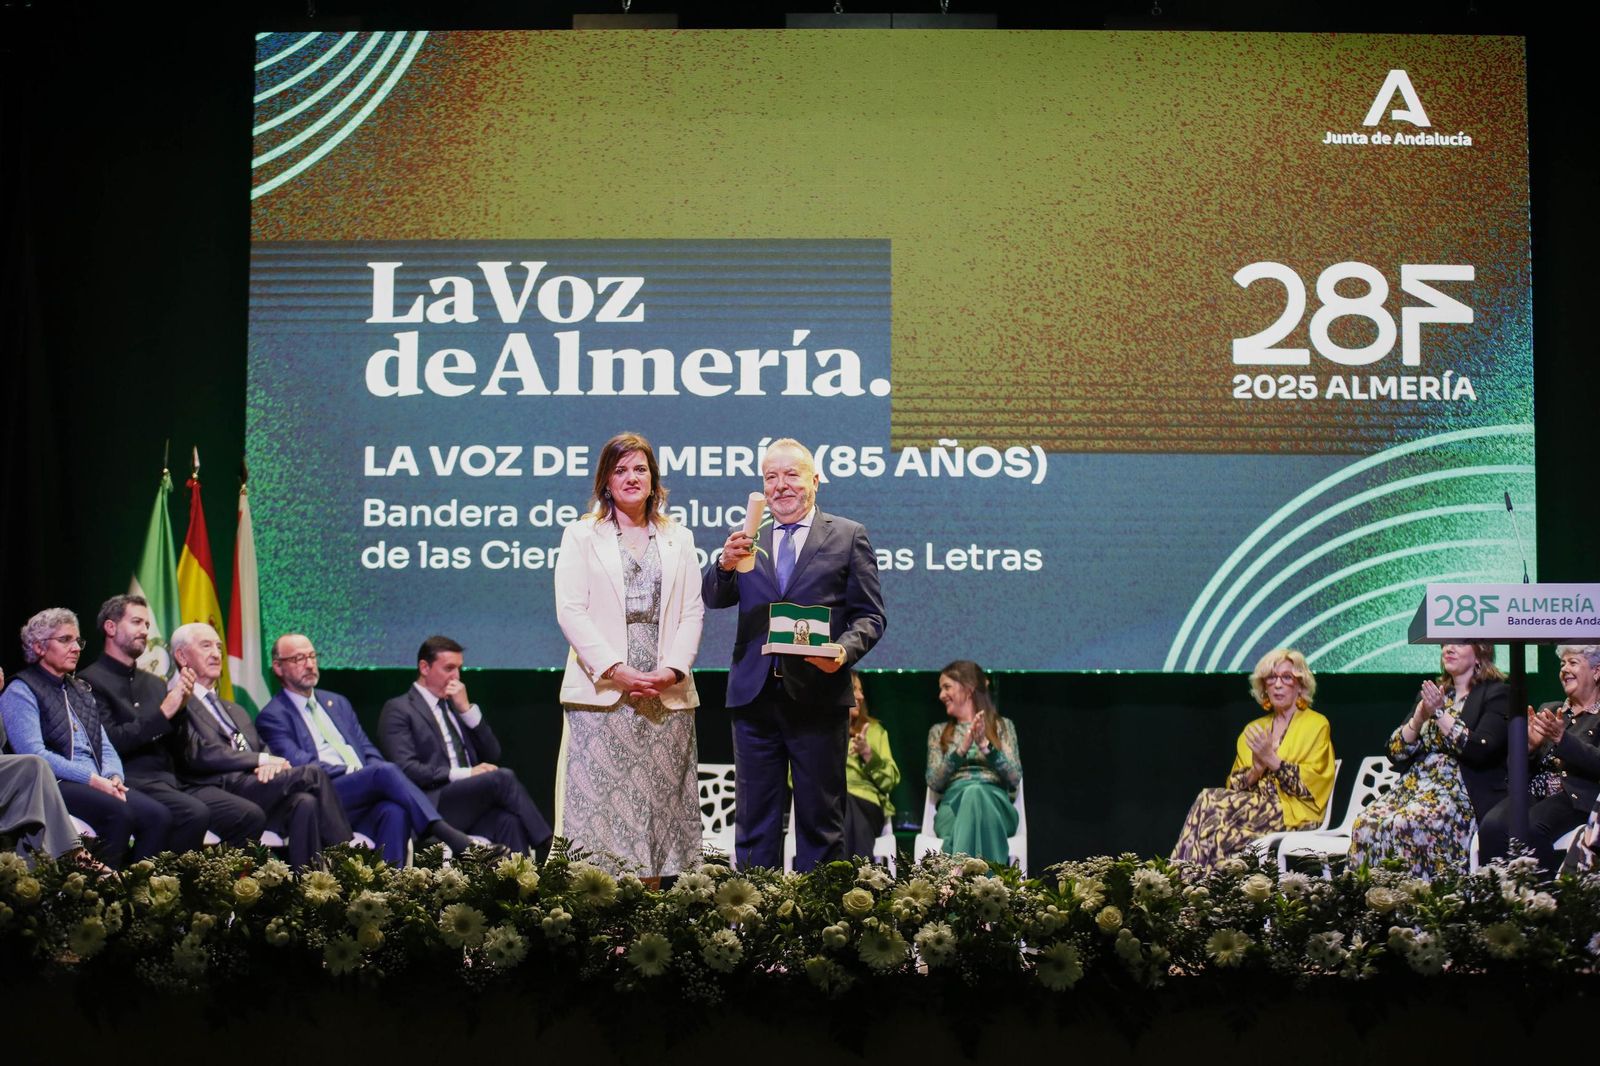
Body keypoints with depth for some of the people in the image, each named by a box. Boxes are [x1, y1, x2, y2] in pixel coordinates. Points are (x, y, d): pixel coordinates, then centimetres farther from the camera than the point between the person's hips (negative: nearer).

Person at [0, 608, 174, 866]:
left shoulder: (80, 689, 26)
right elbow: (33, 754, -11)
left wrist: (113, 778, -3)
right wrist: (93, 779, -18)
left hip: (98, 784, 7)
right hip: (52, 786, -7)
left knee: (158, 816, -21)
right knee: (117, 812, -35)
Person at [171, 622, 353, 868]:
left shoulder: (235, 710, 31)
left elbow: (263, 749, 22)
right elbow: (199, 755, -11)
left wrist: (273, 763, -4)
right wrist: (262, 760, -10)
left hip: (259, 788, 7)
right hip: (222, 792, -7)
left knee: (305, 803, -27)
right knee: (313, 775, -23)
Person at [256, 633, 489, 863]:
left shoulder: (338, 703, 27)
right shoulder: (272, 717, 7)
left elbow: (370, 753, 21)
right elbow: (298, 764, -8)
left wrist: (369, 776, -3)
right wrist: (353, 772, -13)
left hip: (365, 799, 5)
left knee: (394, 811, -32)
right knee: (385, 771, -31)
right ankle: (454, 841, -41)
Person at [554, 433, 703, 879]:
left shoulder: (679, 539, 17)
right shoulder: (581, 535, 9)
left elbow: (692, 612, 9)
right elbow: (570, 611, -2)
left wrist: (672, 670, -7)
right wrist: (616, 671, -13)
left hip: (667, 693, 3)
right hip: (602, 691, -3)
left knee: (660, 804, 0)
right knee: (603, 804, -8)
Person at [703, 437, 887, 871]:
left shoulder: (848, 536, 5)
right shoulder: (746, 539, 13)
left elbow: (870, 616, 1)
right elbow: (714, 599, 3)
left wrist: (845, 651, -18)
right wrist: (725, 565, -18)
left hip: (818, 699, -3)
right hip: (755, 696, 3)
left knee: (820, 819, 4)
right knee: (754, 820, 7)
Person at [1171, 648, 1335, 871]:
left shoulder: (1316, 725, 5)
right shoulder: (1253, 730, 21)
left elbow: (1313, 784, -6)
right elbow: (1234, 784, 12)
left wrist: (1272, 760, -15)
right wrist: (1257, 770, -9)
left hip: (1296, 813, -5)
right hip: (1256, 807, 5)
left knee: (1211, 801, -27)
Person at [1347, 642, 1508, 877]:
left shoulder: (1495, 693, 4)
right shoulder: (1432, 693, 22)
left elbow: (1481, 750, -12)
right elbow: (1395, 753, 14)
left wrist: (1440, 713, -11)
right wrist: (1418, 718, -3)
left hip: (1460, 790, -5)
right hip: (1415, 784, 6)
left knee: (1405, 825, -33)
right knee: (1366, 823, -24)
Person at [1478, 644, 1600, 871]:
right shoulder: (1549, 710, 25)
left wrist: (1562, 738, -20)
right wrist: (1529, 745, -4)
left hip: (1576, 798, -5)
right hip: (1533, 791, 5)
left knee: (1527, 829, -34)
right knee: (1491, 826, -26)